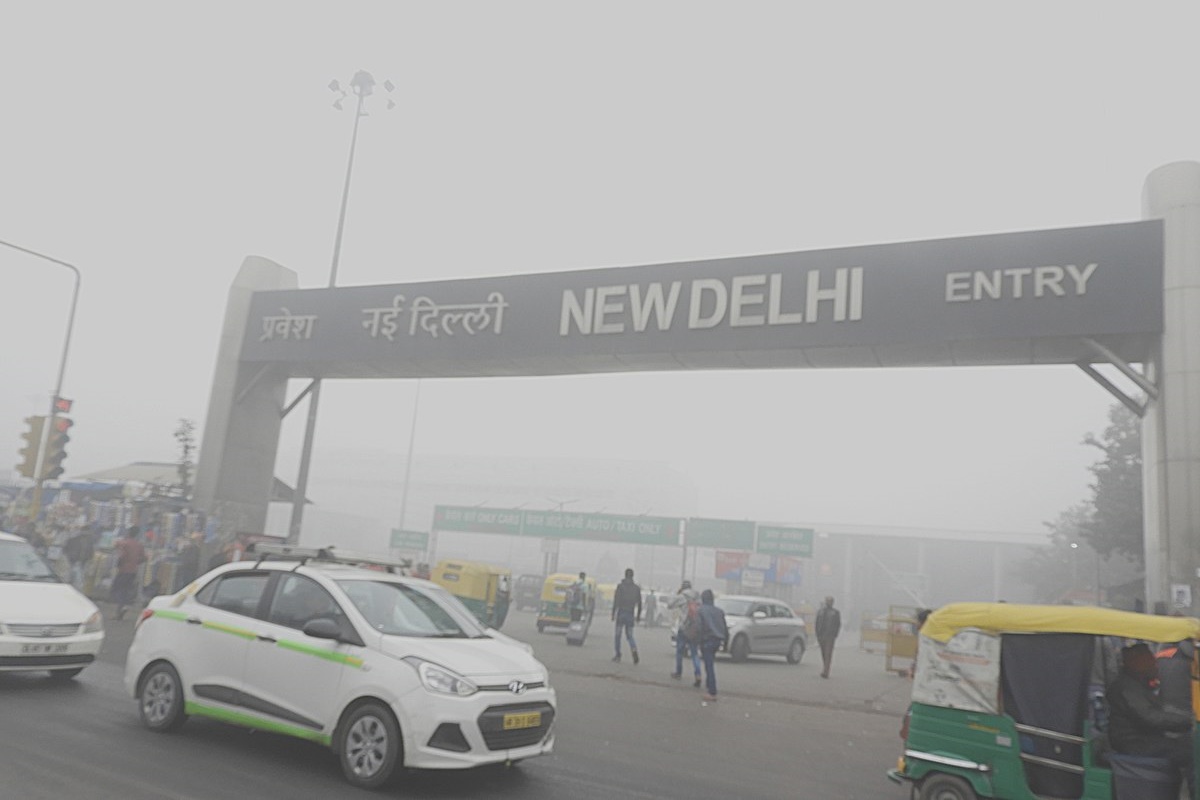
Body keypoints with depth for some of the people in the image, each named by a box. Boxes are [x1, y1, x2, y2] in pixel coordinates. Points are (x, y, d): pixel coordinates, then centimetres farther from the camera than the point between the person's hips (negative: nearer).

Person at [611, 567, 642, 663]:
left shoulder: (620, 586, -5)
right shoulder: (637, 588, 4)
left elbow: (616, 601, -9)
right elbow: (639, 604, 7)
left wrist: (613, 613, -5)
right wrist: (638, 616, 15)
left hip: (621, 613, -3)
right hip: (631, 615, 3)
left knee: (617, 635, 9)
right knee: (630, 635, 10)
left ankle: (618, 656, 11)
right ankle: (634, 650, -17)